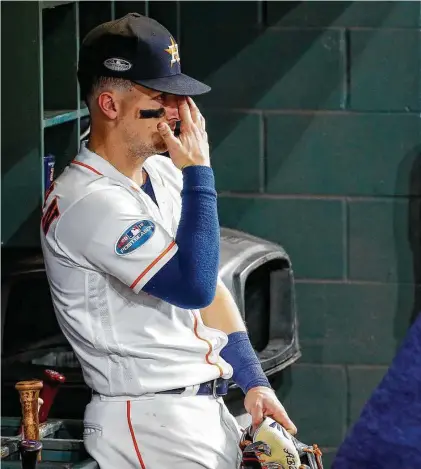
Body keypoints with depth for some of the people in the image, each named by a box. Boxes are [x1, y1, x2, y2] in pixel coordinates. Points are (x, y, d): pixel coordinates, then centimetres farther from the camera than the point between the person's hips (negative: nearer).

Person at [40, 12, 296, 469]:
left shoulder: (165, 173, 10)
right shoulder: (89, 202, -19)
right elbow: (195, 287, -26)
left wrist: (253, 381, 9)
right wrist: (199, 173, -19)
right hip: (147, 423, -9)